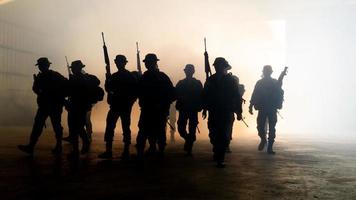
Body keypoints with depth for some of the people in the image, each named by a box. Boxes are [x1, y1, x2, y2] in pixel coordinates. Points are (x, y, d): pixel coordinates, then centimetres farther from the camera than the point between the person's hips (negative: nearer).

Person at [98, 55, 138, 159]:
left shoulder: (130, 77, -3)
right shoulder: (113, 76, 13)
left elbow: (135, 91, -5)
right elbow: (108, 88, 10)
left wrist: (129, 102, -13)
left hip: (125, 107, -5)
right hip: (114, 106, 5)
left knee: (126, 128, 2)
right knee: (109, 127, 1)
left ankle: (126, 152, 10)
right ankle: (108, 151, 7)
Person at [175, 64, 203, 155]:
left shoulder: (198, 83, 5)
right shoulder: (180, 83, 8)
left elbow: (201, 97, 0)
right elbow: (176, 95, 3)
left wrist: (199, 107, -13)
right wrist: (181, 98, -16)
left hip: (193, 110, -1)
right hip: (183, 109, 1)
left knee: (192, 130, -2)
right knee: (181, 129, -3)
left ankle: (189, 149, 6)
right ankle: (189, 139, 27)